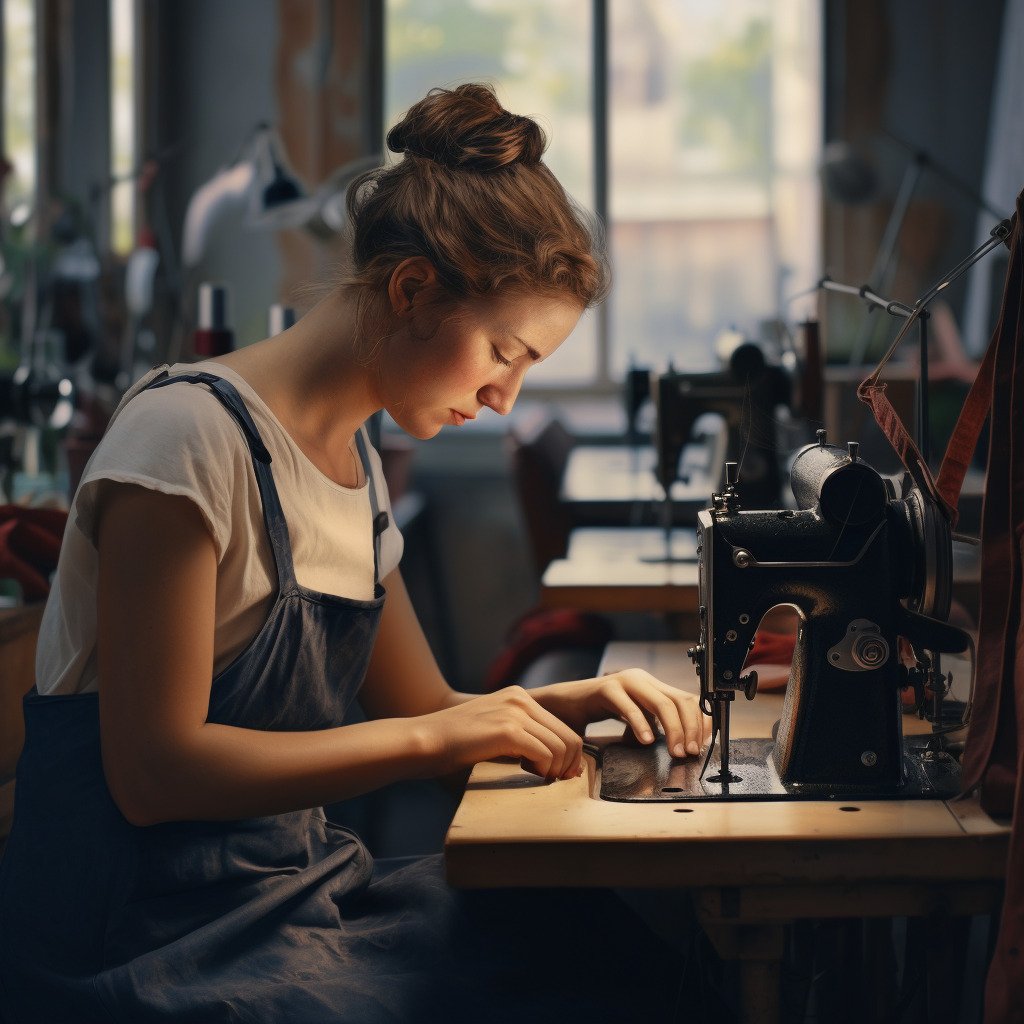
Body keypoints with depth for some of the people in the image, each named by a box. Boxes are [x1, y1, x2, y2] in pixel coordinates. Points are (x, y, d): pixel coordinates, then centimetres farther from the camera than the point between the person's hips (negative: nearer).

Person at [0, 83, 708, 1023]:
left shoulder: (352, 460, 12)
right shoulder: (191, 436, -16)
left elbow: (421, 707, 18)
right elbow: (153, 772, -20)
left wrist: (570, 700, -1)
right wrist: (434, 736, -20)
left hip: (302, 877, 8)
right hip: (151, 937, -8)